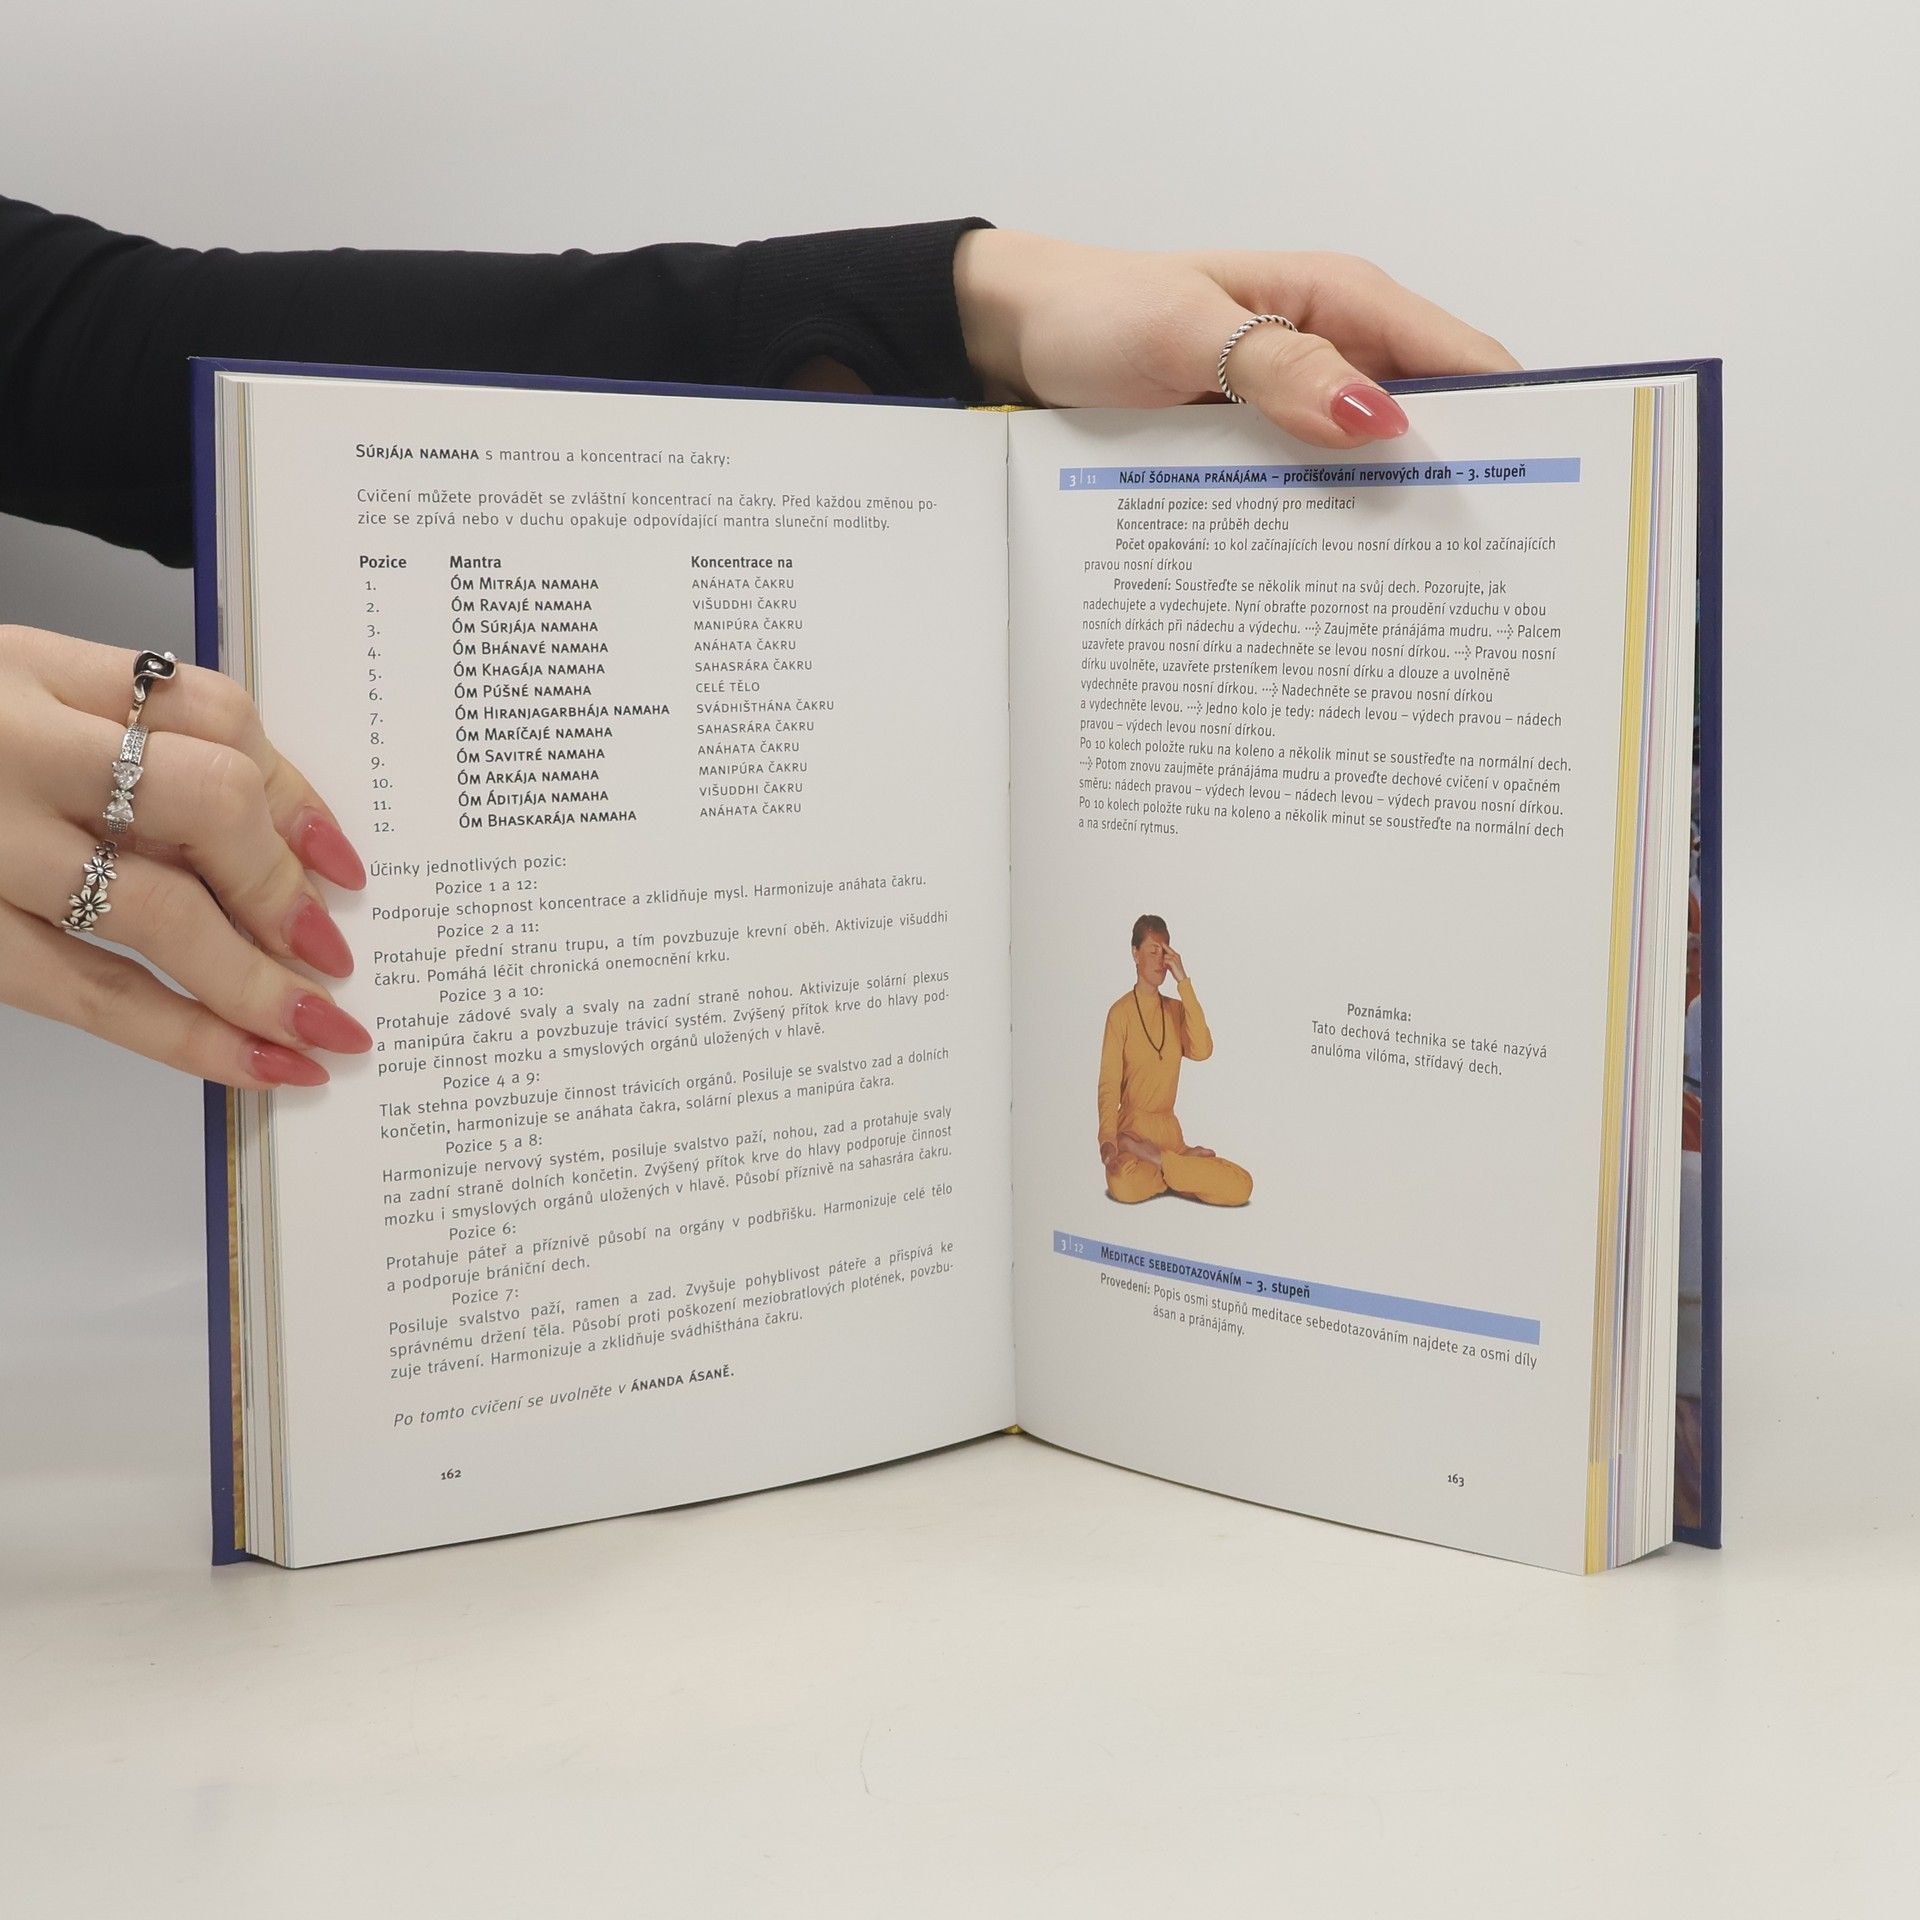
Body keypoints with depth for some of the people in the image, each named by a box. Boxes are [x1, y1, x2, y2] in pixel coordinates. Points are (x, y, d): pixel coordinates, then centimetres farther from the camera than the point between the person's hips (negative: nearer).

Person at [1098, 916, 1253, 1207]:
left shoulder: (1175, 1010, 13)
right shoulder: (1121, 1012, -3)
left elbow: (1202, 1050, -10)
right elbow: (1109, 1085, -12)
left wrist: (1184, 983, -10)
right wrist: (1107, 1139, -29)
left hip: (1170, 1133, 5)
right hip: (1133, 1128, -5)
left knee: (1242, 1186, -16)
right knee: (1123, 1184, -39)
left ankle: (1157, 1161, -4)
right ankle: (1183, 1163, -10)